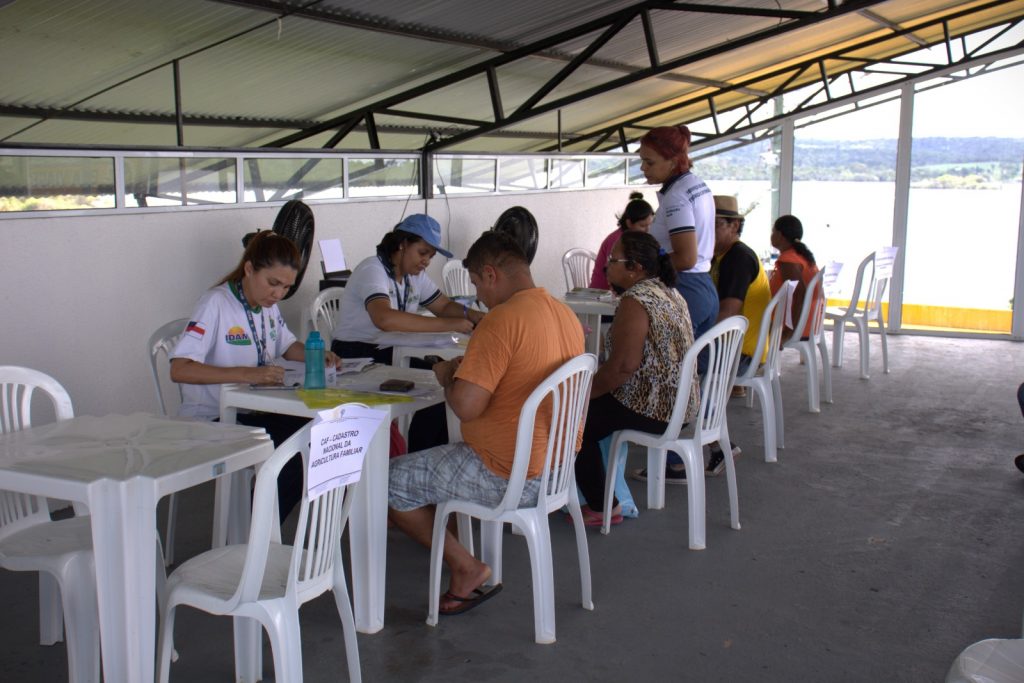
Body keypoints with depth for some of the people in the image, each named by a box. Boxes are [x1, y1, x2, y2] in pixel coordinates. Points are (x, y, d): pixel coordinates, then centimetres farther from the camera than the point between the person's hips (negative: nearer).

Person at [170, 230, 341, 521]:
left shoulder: (268, 305, 8)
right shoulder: (216, 303, -16)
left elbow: (288, 346, 26)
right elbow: (179, 369, -27)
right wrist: (246, 374, -38)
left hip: (255, 413, 8)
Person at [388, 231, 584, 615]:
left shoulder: (502, 319, -23)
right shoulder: (567, 315, 5)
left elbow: (466, 406, -26)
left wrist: (447, 376, -5)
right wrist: (471, 368, 15)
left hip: (510, 478, -10)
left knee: (390, 482, 3)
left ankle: (465, 568, 6)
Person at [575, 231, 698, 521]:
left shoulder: (635, 301, -20)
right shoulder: (669, 292, 10)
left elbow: (624, 365, -25)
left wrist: (587, 392, -11)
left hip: (653, 408, -10)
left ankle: (602, 508, 8)